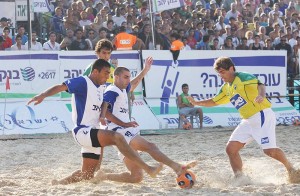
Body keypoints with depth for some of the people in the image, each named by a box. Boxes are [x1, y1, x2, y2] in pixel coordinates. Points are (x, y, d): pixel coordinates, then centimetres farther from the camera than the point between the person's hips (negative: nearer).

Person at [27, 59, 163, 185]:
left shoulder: (101, 88, 17)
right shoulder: (83, 82, -9)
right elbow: (61, 87, -21)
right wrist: (43, 95, -37)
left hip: (93, 134, 10)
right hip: (82, 131, -10)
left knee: (87, 175, 12)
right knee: (117, 137, -29)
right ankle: (148, 169, -36)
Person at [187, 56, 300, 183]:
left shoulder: (242, 77, -11)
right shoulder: (226, 88, 15)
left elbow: (259, 84, -29)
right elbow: (214, 101, 31)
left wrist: (261, 96, -50)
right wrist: (197, 103, 23)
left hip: (262, 115, -9)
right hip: (248, 121, 9)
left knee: (269, 150, -20)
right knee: (231, 148, 1)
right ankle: (239, 178, 9)